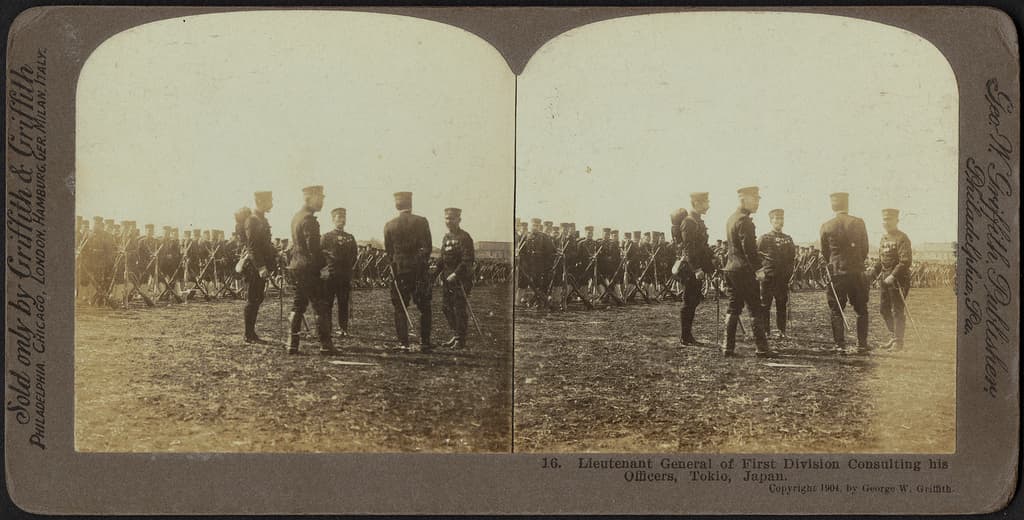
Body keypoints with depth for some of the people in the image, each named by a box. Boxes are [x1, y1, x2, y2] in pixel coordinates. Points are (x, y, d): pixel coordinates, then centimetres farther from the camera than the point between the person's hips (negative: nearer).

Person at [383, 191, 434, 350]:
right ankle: (424, 342, 4)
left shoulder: (389, 225, 2)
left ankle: (403, 342, 1)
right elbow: (427, 247, -2)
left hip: (399, 271, 1)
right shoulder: (421, 222, -4)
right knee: (424, 307, 7)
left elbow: (388, 251, 6)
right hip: (419, 270, -1)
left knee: (400, 308, 7)